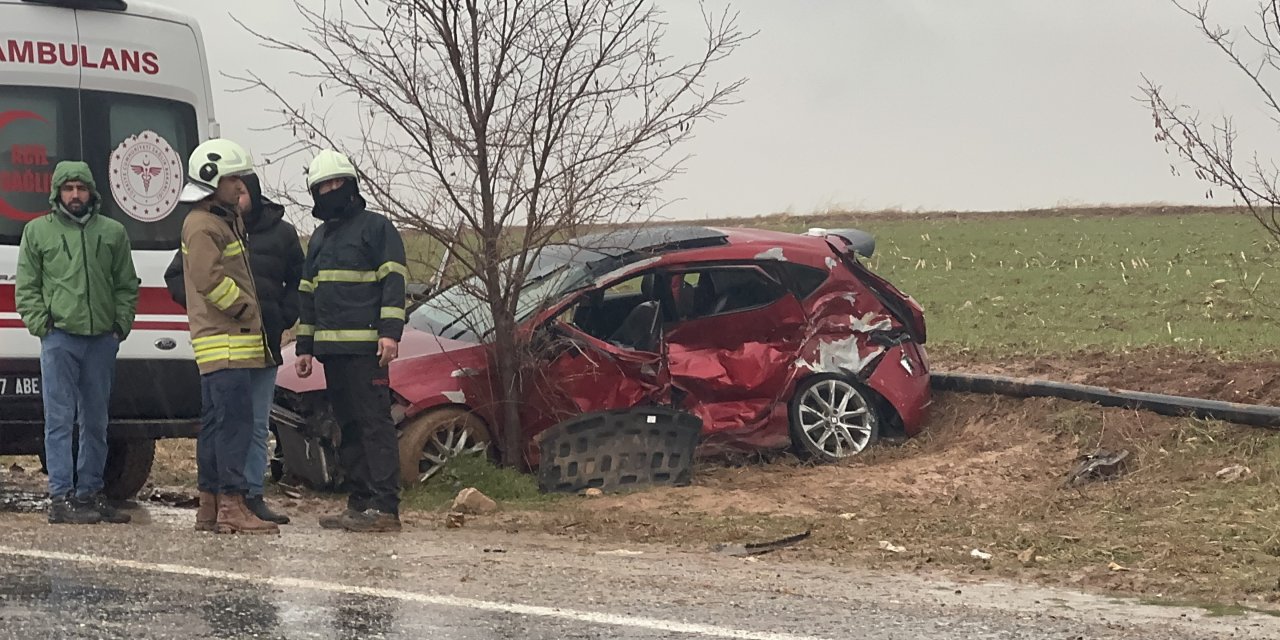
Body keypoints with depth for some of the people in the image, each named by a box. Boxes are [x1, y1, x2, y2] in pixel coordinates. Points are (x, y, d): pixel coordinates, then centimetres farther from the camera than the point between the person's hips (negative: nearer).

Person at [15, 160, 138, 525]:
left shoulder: (113, 232, 11)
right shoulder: (38, 231, 6)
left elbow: (127, 286, 13)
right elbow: (26, 287, 6)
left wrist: (121, 324, 2)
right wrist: (41, 324, -5)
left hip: (102, 340, 3)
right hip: (59, 340, -3)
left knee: (96, 423, 10)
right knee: (60, 420, -6)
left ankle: (89, 493, 18)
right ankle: (61, 498, -7)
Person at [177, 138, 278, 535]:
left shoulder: (224, 220, 20)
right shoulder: (202, 225, -12)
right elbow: (211, 279, -20)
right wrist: (248, 311, -11)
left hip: (225, 341, 11)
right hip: (225, 342, -11)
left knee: (216, 421, 11)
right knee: (234, 421, -13)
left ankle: (210, 508, 15)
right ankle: (232, 506, -16)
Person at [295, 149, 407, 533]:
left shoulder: (375, 227, 0)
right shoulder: (320, 238, 23)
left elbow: (393, 282, -8)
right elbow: (308, 296, 26)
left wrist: (390, 332, -18)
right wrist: (304, 347, 21)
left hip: (365, 347, -8)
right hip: (330, 348, 8)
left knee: (375, 422, -11)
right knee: (348, 426, 9)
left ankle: (385, 507, -15)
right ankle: (360, 503, 12)